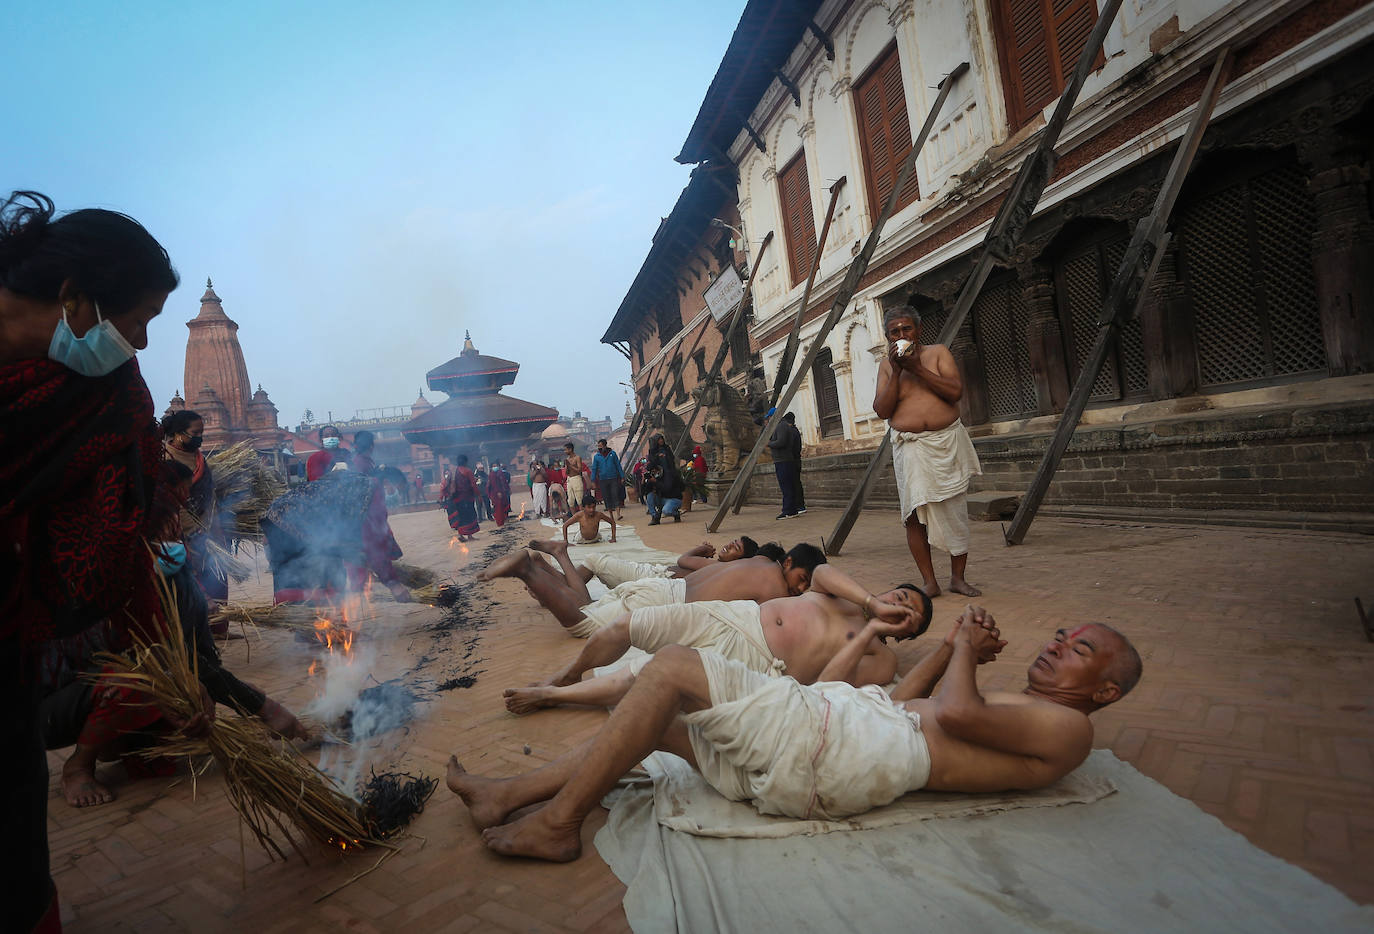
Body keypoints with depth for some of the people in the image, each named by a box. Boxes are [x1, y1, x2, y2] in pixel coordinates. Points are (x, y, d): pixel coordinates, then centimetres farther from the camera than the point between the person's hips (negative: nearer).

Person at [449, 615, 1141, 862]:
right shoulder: (1008, 715, 30)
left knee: (673, 668, -16)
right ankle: (508, 796, 11)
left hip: (841, 747, -10)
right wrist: (957, 648, 34)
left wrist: (964, 649, 4)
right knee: (660, 723, 6)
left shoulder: (1068, 729, 2)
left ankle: (557, 823, -8)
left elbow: (952, 712, -14)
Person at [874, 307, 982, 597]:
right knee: (914, 514, -7)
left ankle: (958, 577, 15)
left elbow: (956, 391, -8)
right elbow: (882, 410, -2)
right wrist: (896, 372, -9)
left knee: (955, 511, 3)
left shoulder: (937, 352, 6)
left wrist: (917, 368, -12)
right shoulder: (887, 366, 9)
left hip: (948, 442, 0)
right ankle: (929, 581, 1)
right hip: (910, 448, 0)